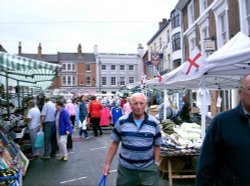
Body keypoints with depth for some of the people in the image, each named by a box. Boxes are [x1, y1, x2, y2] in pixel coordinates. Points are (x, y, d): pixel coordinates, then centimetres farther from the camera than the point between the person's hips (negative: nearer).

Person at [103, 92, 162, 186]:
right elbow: (114, 143, 1)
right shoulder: (121, 122, -5)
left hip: (148, 169, 0)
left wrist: (156, 164, -1)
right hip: (125, 168, 1)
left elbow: (157, 145, 4)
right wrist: (107, 163, 0)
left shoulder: (154, 123, -3)